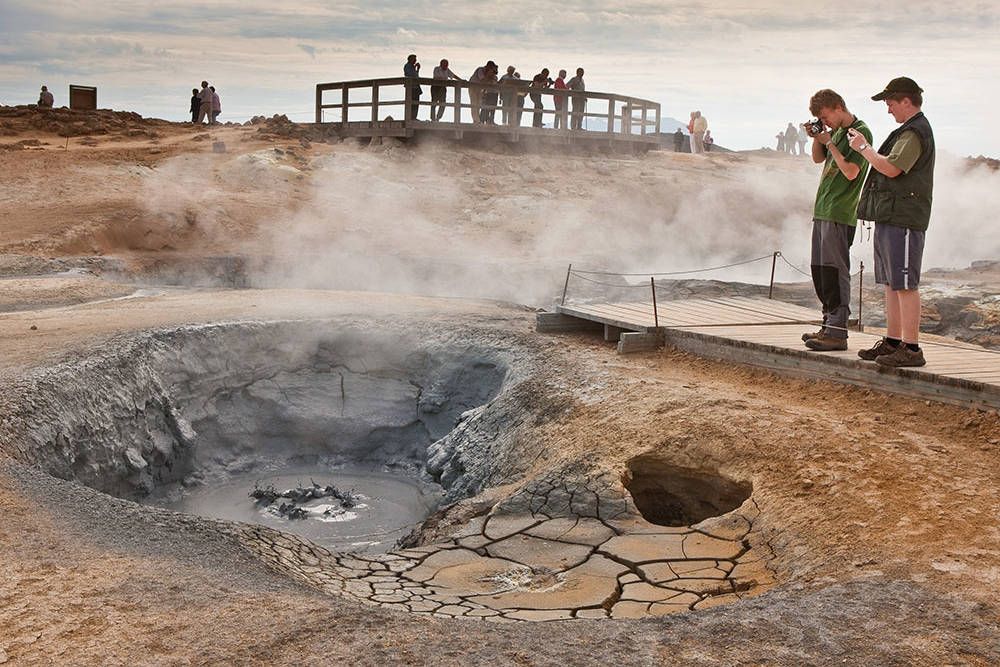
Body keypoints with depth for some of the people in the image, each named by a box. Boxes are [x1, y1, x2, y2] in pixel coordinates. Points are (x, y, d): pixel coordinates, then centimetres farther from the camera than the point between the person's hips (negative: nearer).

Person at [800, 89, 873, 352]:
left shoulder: (860, 133, -10)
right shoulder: (837, 131, 16)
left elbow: (851, 172, -18)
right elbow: (818, 159, 27)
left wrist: (829, 143, -11)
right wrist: (816, 138, 9)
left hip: (840, 215, -9)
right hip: (822, 211, 9)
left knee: (834, 272, -10)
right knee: (819, 271, 12)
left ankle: (838, 333, -9)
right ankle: (829, 325, 20)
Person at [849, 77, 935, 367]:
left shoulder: (915, 132, -13)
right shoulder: (907, 131, 21)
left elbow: (891, 168, -21)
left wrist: (864, 148, -9)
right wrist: (866, 147, 15)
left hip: (904, 219, -11)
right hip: (890, 217, 11)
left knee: (904, 284, -10)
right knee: (891, 283, 13)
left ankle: (911, 349, -8)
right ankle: (892, 341, 20)